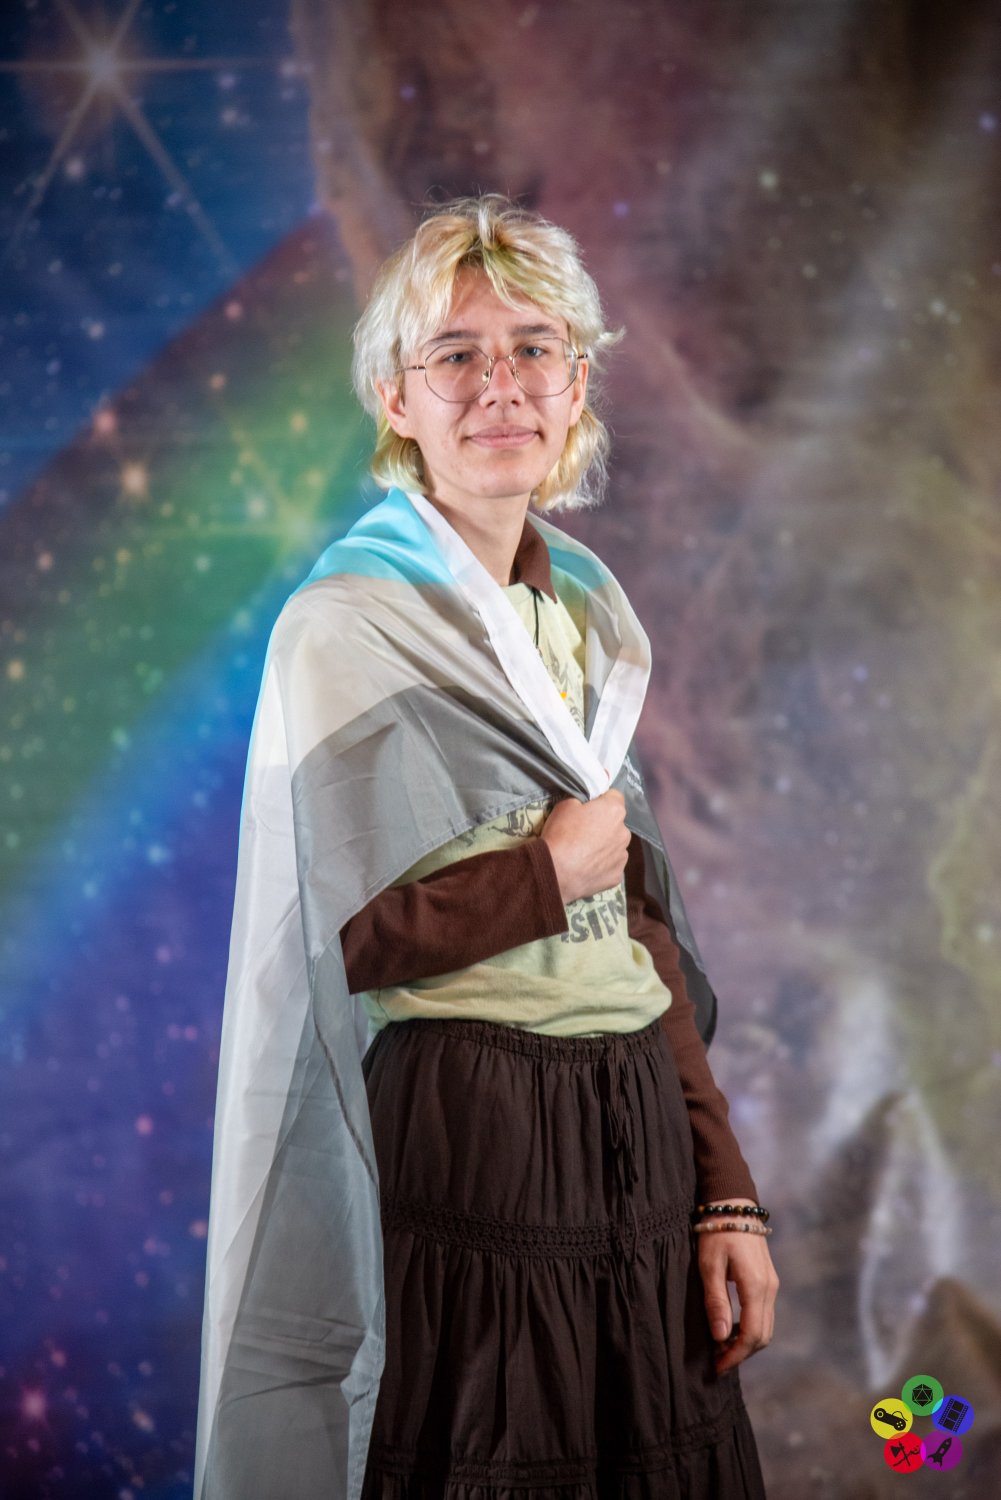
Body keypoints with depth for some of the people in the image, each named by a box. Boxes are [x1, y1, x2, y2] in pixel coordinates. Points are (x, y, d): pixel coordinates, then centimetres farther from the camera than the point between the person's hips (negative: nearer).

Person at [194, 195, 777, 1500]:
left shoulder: (587, 612, 12)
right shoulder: (347, 630, -8)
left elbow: (643, 929, 11)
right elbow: (322, 936, -15)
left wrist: (724, 1194, 6)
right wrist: (549, 875, -6)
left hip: (633, 1144, 6)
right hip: (461, 1144, -6)